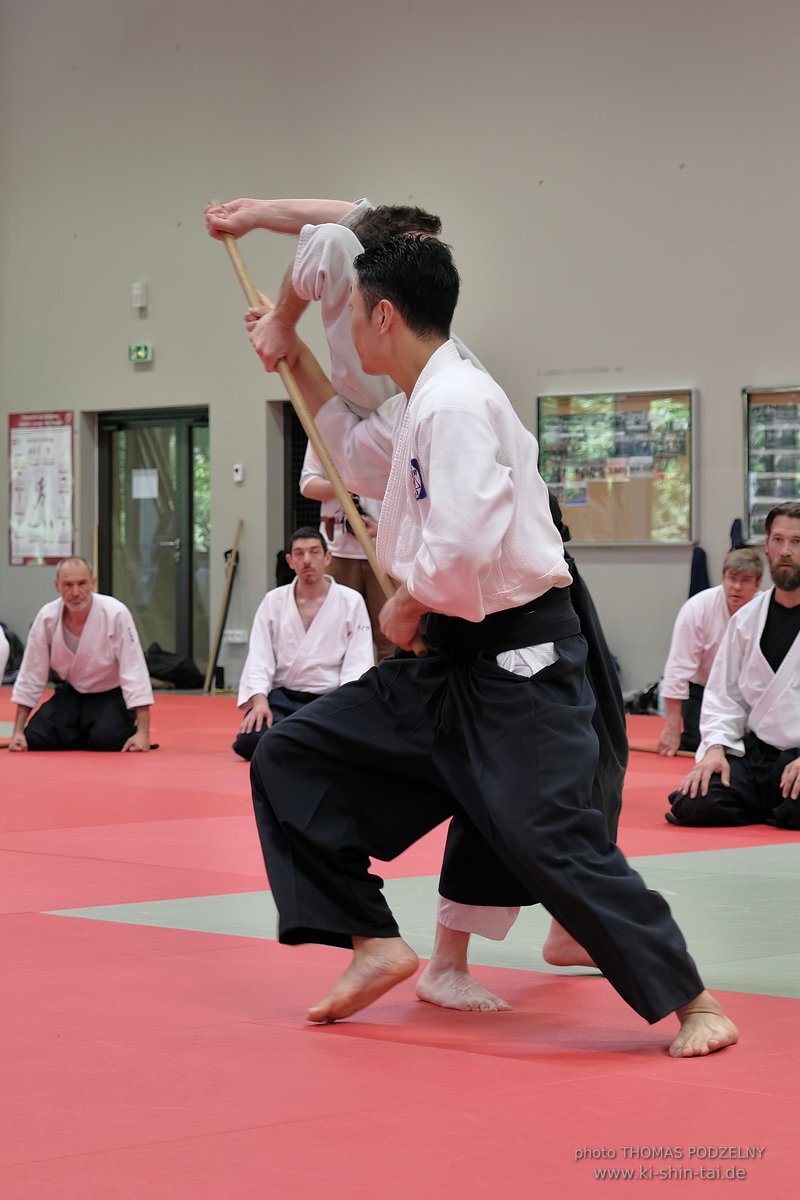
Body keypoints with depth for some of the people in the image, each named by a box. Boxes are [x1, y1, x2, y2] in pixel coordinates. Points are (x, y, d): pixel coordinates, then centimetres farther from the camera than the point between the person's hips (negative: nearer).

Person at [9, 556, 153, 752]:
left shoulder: (115, 613, -27)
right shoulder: (46, 618, -16)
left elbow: (134, 672, -26)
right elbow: (31, 676, -6)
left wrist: (142, 732, -30)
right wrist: (18, 731, -7)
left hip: (110, 695, -4)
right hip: (71, 694, 4)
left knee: (107, 741, -29)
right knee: (35, 739, -14)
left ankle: (127, 730, 9)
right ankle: (88, 736, 14)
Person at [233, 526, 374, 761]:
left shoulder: (351, 601, -1)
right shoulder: (273, 601, 5)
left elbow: (358, 664, -6)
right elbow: (259, 658, -1)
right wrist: (259, 700, -19)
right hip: (283, 699, 1)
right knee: (250, 742, -27)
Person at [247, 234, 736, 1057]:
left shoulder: (455, 401, -18)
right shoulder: (432, 402, 14)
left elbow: (465, 543, -29)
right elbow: (364, 454, 36)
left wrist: (406, 605, -11)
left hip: (514, 667, -10)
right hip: (451, 665, 10)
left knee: (550, 841, -15)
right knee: (290, 758, 7)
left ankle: (692, 1002, -1)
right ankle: (375, 944, 10)